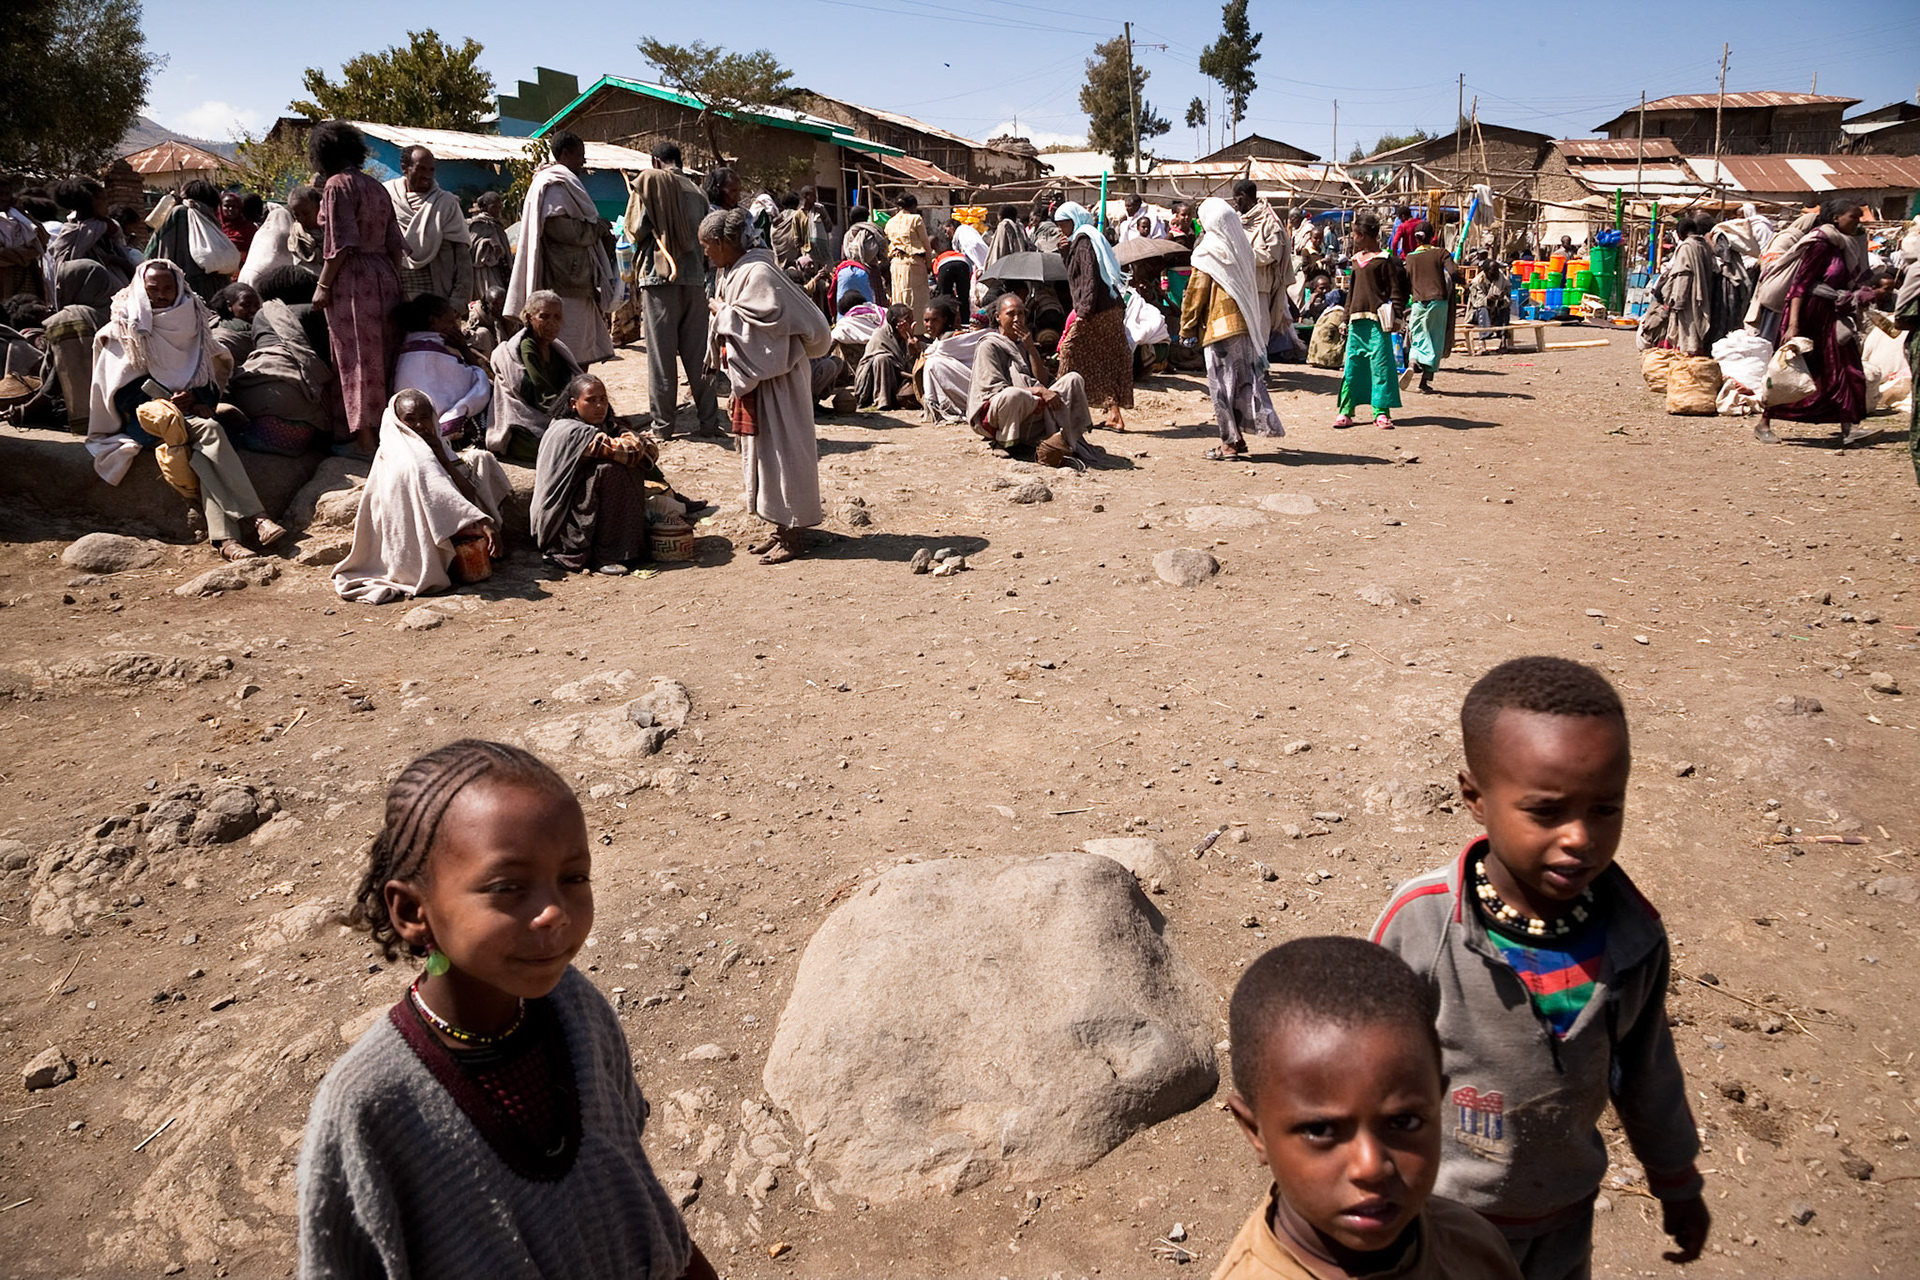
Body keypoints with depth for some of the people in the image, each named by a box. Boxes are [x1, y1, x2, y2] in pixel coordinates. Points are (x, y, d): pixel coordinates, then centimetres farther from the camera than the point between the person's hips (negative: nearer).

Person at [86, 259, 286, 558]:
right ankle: (252, 518, -48)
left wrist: (197, 399, -2)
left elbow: (213, 380, 19)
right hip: (146, 418, -3)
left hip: (192, 412, 3)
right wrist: (167, 403, -12)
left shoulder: (192, 323, 16)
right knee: (208, 431, -34)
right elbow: (121, 394, 2)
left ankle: (224, 536, -48)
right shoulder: (123, 332, 7)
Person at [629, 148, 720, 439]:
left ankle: (662, 424, 1)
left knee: (661, 353, 0)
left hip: (659, 275, -3)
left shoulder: (650, 180, 0)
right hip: (694, 277, 3)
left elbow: (636, 229, -2)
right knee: (698, 353, 8)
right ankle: (708, 419, 9)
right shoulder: (696, 191, 11)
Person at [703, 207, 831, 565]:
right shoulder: (735, 272, 11)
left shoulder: (758, 274, -18)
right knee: (760, 447, 13)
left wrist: (725, 314, -15)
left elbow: (769, 322, -25)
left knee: (779, 448, -4)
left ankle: (793, 533, 4)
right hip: (754, 375, 10)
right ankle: (782, 527, 21)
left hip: (775, 377, -10)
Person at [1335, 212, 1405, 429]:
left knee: (1380, 365, -6)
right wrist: (1347, 318, 22)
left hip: (1376, 321, -6)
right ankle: (1346, 411, 11)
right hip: (1357, 320, 7)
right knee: (1352, 365, 6)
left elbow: (1396, 289, -5)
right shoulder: (1357, 260, 18)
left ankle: (1381, 412, -1)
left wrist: (1394, 315, -13)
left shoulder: (1385, 260, -3)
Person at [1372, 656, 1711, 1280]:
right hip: (1434, 1222, -3)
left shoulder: (1633, 934, -16)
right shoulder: (1420, 923, -28)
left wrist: (1678, 1184, 16)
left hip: (1562, 1227, 3)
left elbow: (1647, 1071, 3)